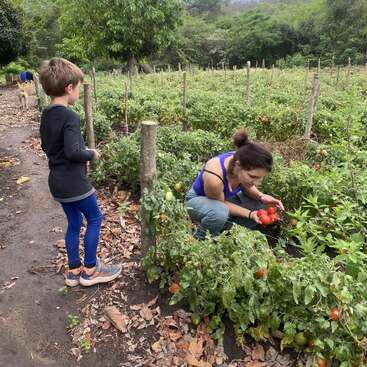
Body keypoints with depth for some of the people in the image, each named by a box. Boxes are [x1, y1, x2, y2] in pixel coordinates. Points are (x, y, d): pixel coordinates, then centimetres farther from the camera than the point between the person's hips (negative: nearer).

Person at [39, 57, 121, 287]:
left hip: (58, 183, 8)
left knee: (74, 223, 18)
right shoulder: (70, 117, -20)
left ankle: (73, 270, 29)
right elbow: (73, 152, -27)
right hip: (74, 183, -8)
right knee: (95, 219, 8)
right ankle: (90, 270, 18)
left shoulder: (46, 115, 8)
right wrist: (92, 154, -10)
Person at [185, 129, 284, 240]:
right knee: (220, 213, -38)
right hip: (198, 200, -6)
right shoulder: (214, 177, -42)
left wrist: (261, 196, -21)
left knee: (261, 207, -11)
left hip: (225, 198, 6)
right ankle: (201, 237, -7)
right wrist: (249, 214, -27)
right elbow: (221, 203, -21)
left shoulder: (244, 162, -25)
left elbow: (246, 186, -2)